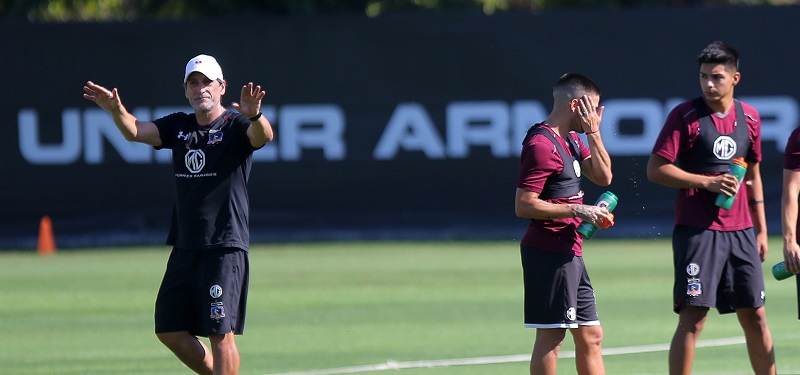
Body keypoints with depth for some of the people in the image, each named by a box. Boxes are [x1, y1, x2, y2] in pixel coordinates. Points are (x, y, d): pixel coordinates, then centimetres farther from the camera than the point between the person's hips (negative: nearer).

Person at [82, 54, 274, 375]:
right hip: (185, 248, 7)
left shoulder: (236, 126, -5)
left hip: (225, 248, -7)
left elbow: (263, 136, -26)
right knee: (169, 331, 9)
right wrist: (116, 110, -22)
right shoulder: (178, 127, 12)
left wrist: (254, 116, -49)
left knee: (220, 333, -8)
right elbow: (134, 131, -1)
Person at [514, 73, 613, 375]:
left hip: (570, 253, 10)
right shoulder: (541, 145, -15)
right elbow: (524, 205, -18)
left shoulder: (571, 139, 16)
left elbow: (603, 177, 12)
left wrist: (593, 133, 3)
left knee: (590, 336, 12)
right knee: (551, 336, -7)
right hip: (549, 251, -10)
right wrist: (577, 210, -19)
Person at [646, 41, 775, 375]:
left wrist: (761, 229, 17)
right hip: (697, 231, -5)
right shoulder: (685, 116, -5)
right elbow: (655, 169, -8)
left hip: (740, 231, 5)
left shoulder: (749, 118, 10)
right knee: (693, 319, -9)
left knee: (755, 317, 7)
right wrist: (708, 182, -16)